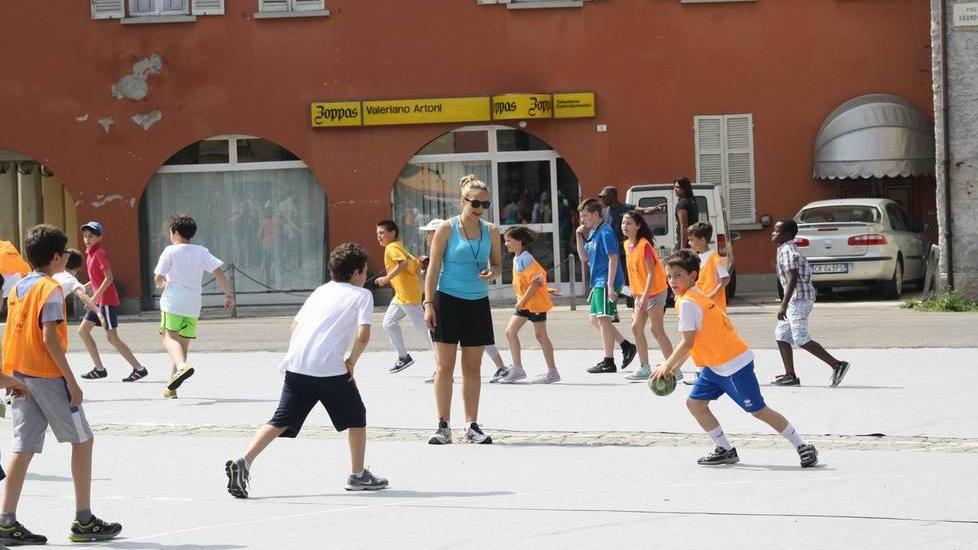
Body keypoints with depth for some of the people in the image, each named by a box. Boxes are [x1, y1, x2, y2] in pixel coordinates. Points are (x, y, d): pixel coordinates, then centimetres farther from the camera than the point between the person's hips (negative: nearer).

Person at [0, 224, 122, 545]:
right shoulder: (50, 289, -12)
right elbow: (49, 338, -19)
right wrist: (71, 381, -17)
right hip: (48, 376, -7)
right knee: (82, 440, 5)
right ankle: (83, 521, 6)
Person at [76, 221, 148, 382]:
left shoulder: (99, 253, -14)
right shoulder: (90, 253, 13)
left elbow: (109, 277, -22)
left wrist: (95, 296, -23)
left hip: (107, 300, -10)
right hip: (99, 300, 10)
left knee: (112, 337, -10)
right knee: (83, 330, 10)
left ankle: (139, 369, -8)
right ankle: (99, 368, 12)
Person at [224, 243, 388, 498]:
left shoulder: (322, 290, 25)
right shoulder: (362, 295, 7)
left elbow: (295, 326, 24)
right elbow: (363, 335, -7)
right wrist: (351, 362, 5)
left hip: (296, 366, 5)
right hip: (331, 369, -5)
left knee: (281, 420, 3)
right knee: (356, 417, 15)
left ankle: (244, 462, -14)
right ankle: (358, 475, 21)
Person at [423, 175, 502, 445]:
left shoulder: (491, 231, 5)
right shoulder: (447, 229, -5)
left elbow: (496, 263, 16)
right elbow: (433, 268, -4)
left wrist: (492, 272, -9)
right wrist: (428, 303, -10)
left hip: (478, 303, 3)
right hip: (447, 301, -3)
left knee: (472, 367, 5)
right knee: (444, 366, -4)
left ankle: (472, 427, 8)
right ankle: (443, 427, -1)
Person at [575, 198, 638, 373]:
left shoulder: (605, 232, -14)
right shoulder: (592, 233, 13)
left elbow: (613, 258, -19)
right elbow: (584, 257, 19)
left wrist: (610, 285, -24)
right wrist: (579, 236, 5)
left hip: (605, 283, -10)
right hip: (597, 283, 10)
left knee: (603, 319, -6)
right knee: (596, 320, 14)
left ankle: (608, 362, -1)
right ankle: (626, 346, 21)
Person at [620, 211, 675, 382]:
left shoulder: (644, 245, -18)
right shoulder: (627, 245, 7)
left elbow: (651, 273, -22)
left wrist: (645, 297, -27)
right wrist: (636, 294, 15)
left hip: (654, 291, -9)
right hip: (640, 293, 9)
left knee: (656, 329, -10)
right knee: (636, 327, 8)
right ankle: (645, 369, 15)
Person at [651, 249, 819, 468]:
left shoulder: (687, 302, -18)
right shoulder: (694, 297, 13)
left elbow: (687, 343, -21)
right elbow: (694, 340, 17)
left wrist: (667, 365, -10)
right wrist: (674, 366, 16)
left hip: (734, 365, -10)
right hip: (716, 366, 10)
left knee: (758, 410, -5)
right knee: (694, 403, 7)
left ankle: (803, 447, 2)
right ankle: (725, 450, 13)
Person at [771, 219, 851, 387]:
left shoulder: (787, 251, -13)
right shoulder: (789, 249, 18)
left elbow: (793, 279, -21)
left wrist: (784, 305, -24)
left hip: (799, 298, -11)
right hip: (796, 300, 11)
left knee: (801, 339, -11)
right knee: (781, 335, 10)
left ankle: (837, 365, -12)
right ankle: (790, 375, 9)